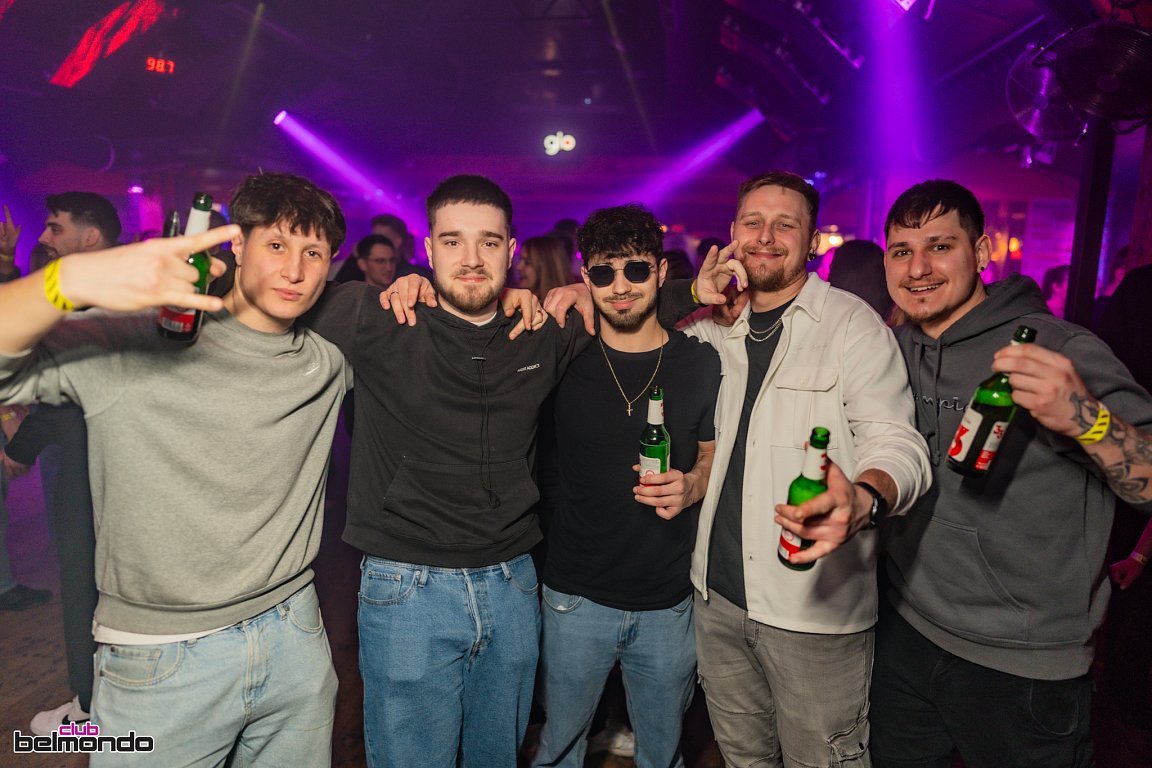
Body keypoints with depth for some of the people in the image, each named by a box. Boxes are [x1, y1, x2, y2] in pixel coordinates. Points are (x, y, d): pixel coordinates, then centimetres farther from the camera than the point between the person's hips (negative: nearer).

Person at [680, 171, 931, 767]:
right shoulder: (716, 327, 8)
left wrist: (863, 499, -38)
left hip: (815, 609, -4)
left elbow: (898, 444, -15)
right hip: (717, 595, 5)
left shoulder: (852, 323, -7)